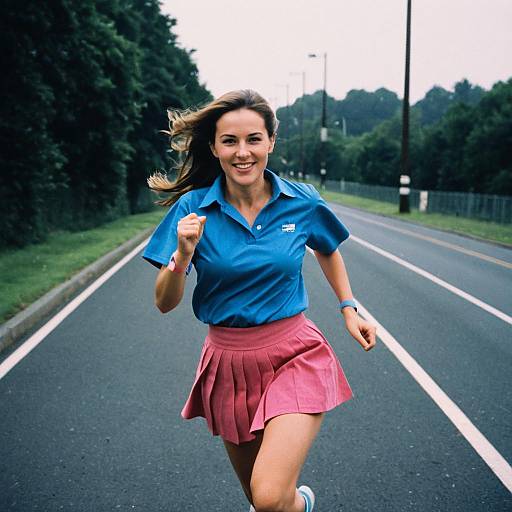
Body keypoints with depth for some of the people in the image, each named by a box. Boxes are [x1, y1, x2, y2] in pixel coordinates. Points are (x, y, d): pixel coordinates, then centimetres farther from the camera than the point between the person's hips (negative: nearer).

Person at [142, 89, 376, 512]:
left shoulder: (303, 202, -6)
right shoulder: (193, 208, -8)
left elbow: (328, 250, 17)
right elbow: (165, 304, -8)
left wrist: (349, 308, 12)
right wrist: (183, 256, -25)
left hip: (294, 356, -1)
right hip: (228, 363, 2)